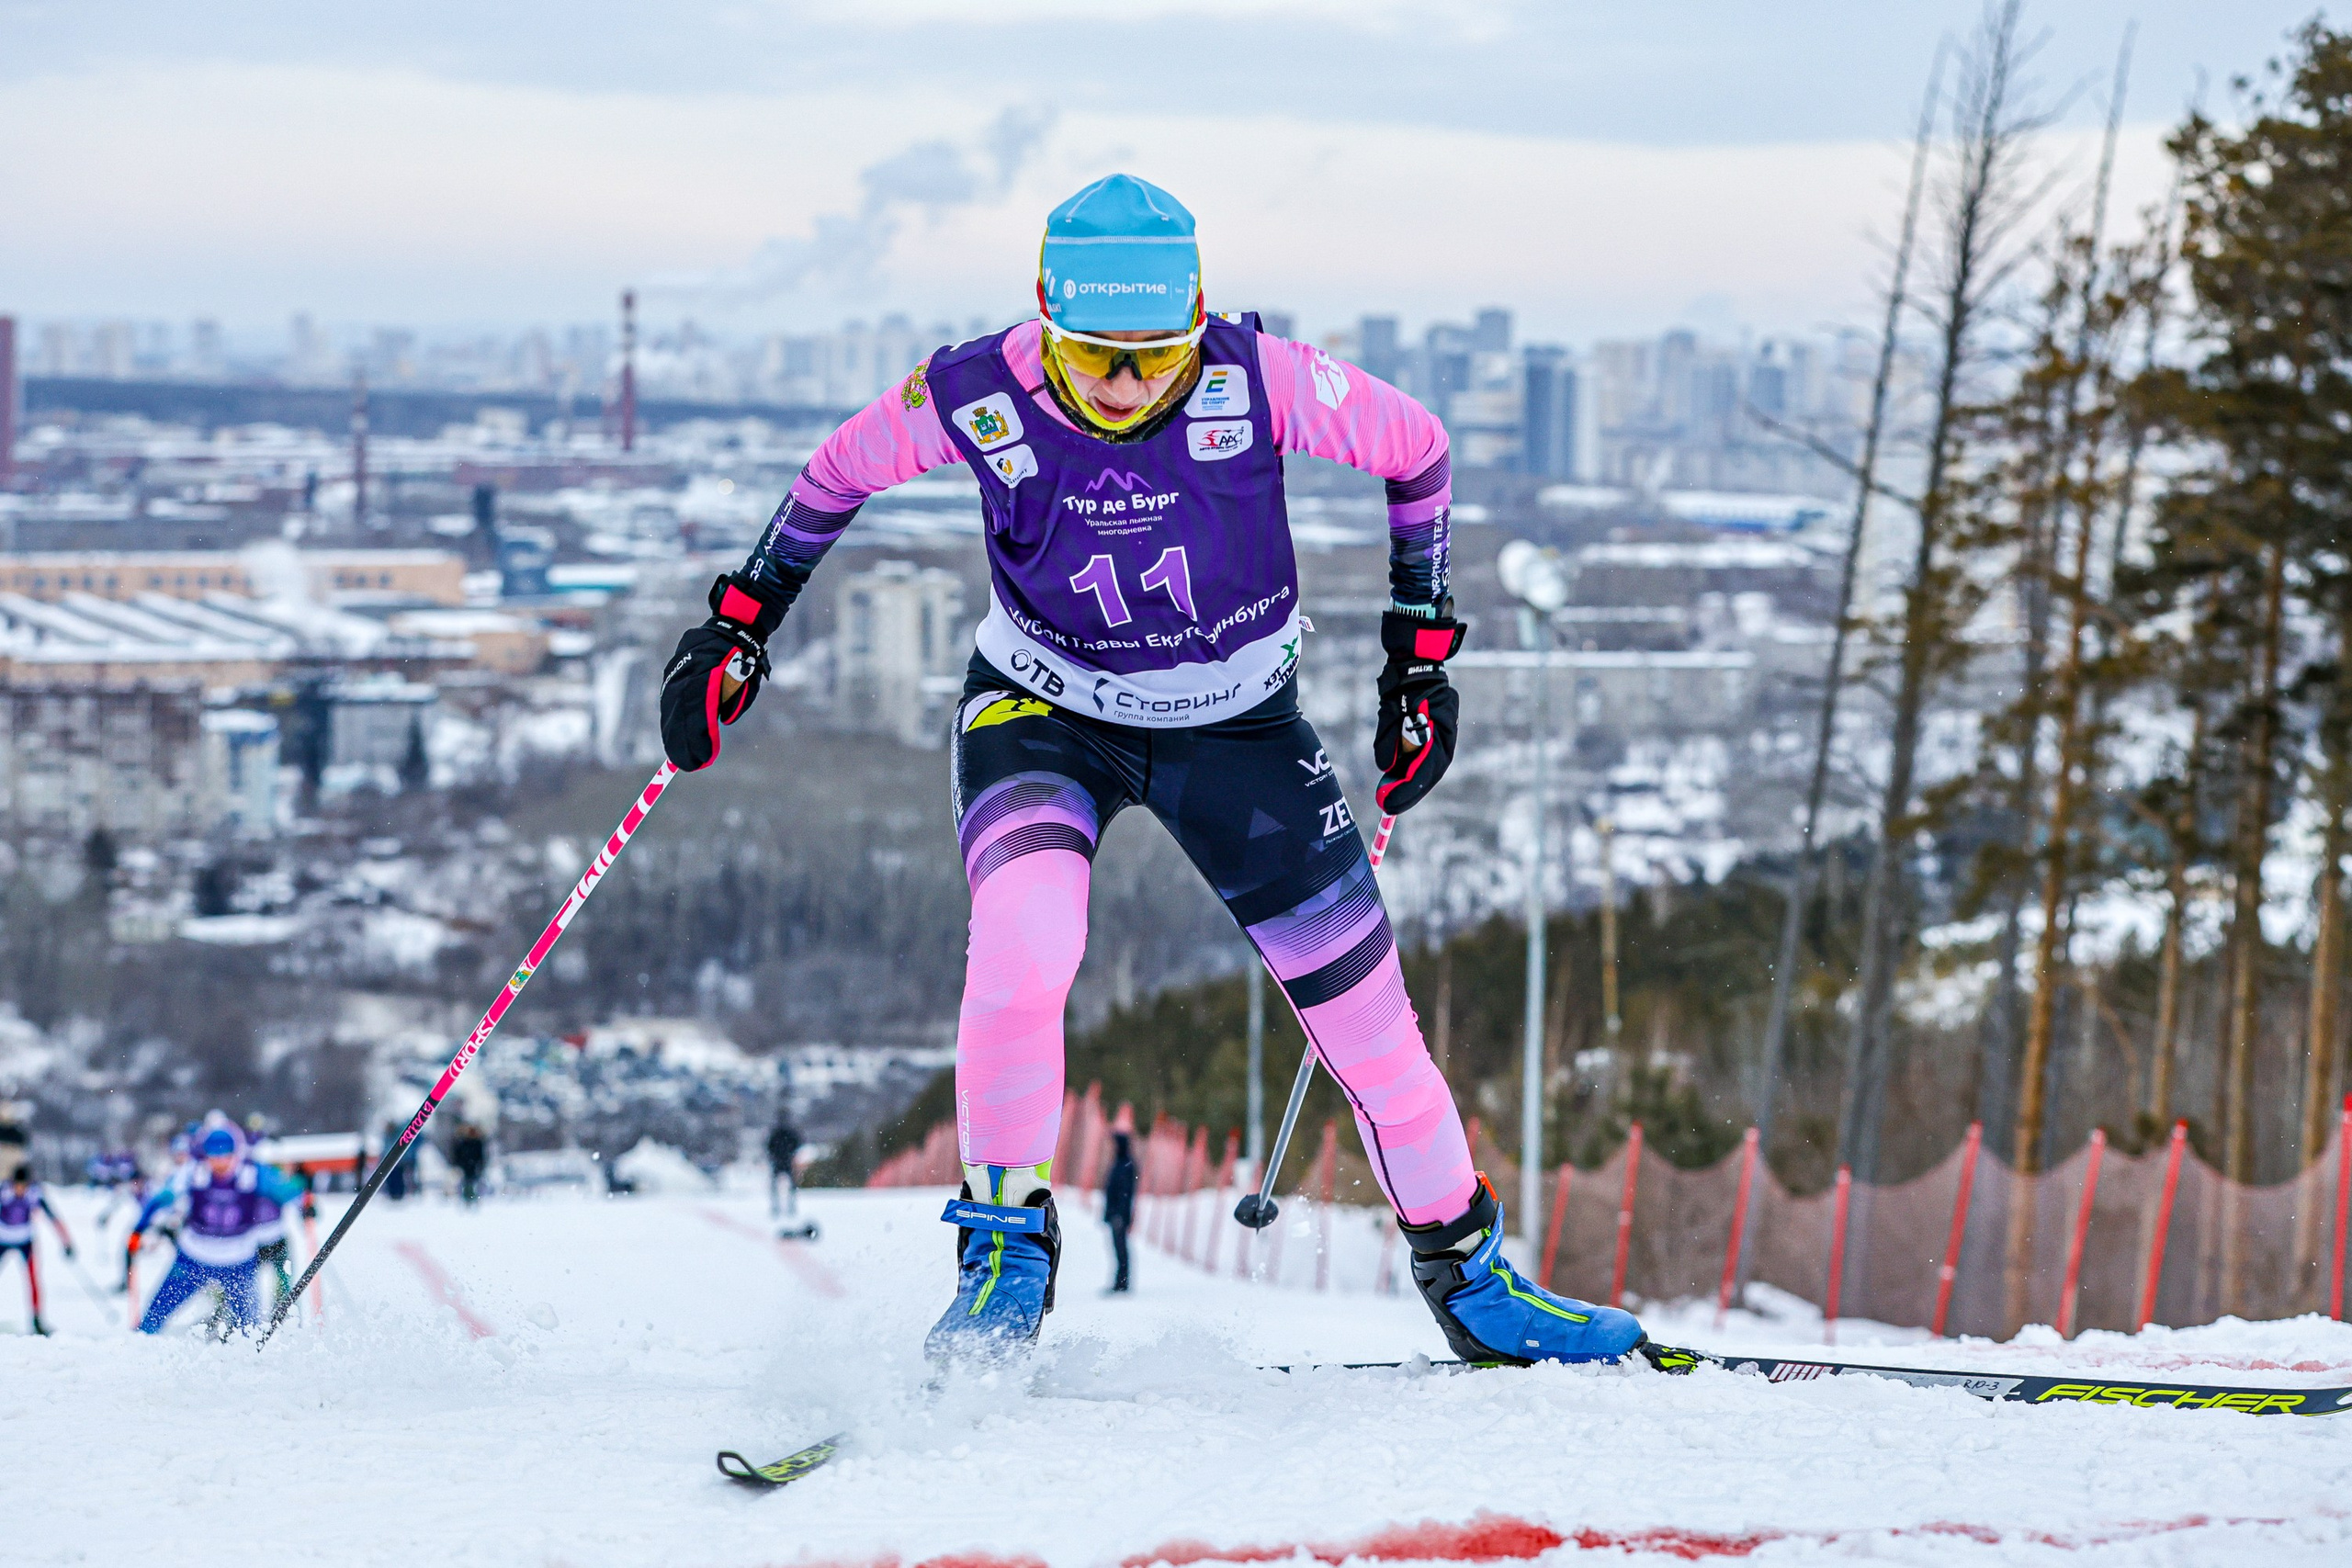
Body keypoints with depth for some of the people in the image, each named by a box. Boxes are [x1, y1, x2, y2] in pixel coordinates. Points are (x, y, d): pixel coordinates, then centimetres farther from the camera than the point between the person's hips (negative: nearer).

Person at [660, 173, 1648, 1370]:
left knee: (1363, 1005, 2)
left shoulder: (1255, 382, -26)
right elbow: (841, 472, -3)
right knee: (1021, 945, -30)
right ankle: (1007, 1249, -9)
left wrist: (1422, 649, -5)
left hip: (1234, 723, 1)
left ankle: (1465, 1269, 24)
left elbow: (1416, 452, -8)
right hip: (1043, 710, -1)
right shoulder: (979, 399, -25)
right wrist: (743, 617, -1)